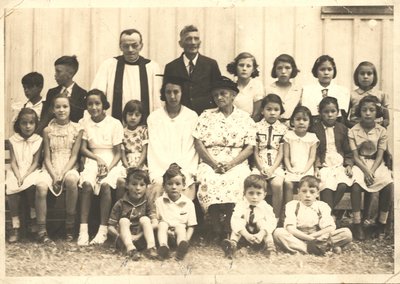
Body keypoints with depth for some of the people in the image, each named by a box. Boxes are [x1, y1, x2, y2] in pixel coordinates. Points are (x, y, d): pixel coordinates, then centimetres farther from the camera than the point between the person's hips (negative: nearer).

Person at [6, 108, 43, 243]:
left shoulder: (38, 140, 2)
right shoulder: (13, 140, 6)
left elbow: (35, 162, -3)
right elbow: (13, 162, 0)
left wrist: (24, 176, -18)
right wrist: (18, 177, -18)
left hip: (31, 171, -1)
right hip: (16, 171, 1)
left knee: (31, 184, -35)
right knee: (11, 187, -29)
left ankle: (33, 217, -12)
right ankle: (15, 225, -23)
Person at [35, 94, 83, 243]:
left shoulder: (77, 129, 4)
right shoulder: (48, 130, 7)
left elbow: (74, 156, -1)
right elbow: (47, 158, 3)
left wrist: (63, 174, -15)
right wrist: (54, 176, -13)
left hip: (69, 168, -1)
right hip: (51, 168, 1)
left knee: (72, 180, -37)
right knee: (41, 185, -32)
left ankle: (70, 227, -22)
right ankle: (42, 230, -22)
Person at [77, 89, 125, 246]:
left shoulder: (115, 124, -1)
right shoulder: (84, 123, 7)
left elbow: (118, 152, -2)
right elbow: (83, 149, 3)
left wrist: (109, 167, -18)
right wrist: (98, 158, -15)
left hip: (111, 161, -2)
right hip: (92, 159, 2)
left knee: (105, 184, -32)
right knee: (87, 184, -29)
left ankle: (103, 230, -28)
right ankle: (83, 230, -30)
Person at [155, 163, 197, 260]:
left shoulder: (188, 203, 3)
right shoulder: (159, 201, 5)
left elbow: (191, 225, 1)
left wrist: (186, 239, -16)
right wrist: (166, 230, -15)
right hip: (165, 232, 1)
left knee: (180, 227, -30)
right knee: (162, 224, -26)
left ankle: (182, 245, -60)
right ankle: (163, 246, -52)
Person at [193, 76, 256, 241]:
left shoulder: (245, 118, 11)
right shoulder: (206, 116, 13)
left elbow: (250, 147, 3)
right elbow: (198, 143, 4)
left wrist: (230, 164, -12)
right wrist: (214, 164, -10)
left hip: (236, 164, 0)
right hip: (210, 163, 1)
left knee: (236, 182, -33)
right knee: (209, 182, -32)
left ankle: (228, 229, -23)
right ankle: (216, 229, -23)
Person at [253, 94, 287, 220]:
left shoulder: (283, 129, 7)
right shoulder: (257, 127, 7)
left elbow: (281, 153, 2)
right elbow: (255, 151, 4)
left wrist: (272, 169, -11)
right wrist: (261, 168, -9)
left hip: (276, 165, 0)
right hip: (260, 165, 0)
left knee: (277, 184, -28)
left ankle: (276, 217, -15)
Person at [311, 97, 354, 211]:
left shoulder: (342, 129, 13)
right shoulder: (315, 129, 4)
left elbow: (348, 151, 15)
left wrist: (349, 165, -1)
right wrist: (316, 167, -12)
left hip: (340, 164, 2)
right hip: (323, 165, -2)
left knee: (343, 185, -26)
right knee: (327, 188, -29)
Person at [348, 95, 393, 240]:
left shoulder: (382, 131, 1)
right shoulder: (353, 131, -1)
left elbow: (379, 156, -4)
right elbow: (355, 156, -5)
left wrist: (372, 172, -19)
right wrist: (366, 171, -20)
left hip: (376, 164, 1)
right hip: (360, 164, -1)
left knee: (389, 184, -28)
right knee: (356, 183, -33)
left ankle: (382, 223, -14)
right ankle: (357, 224, -25)